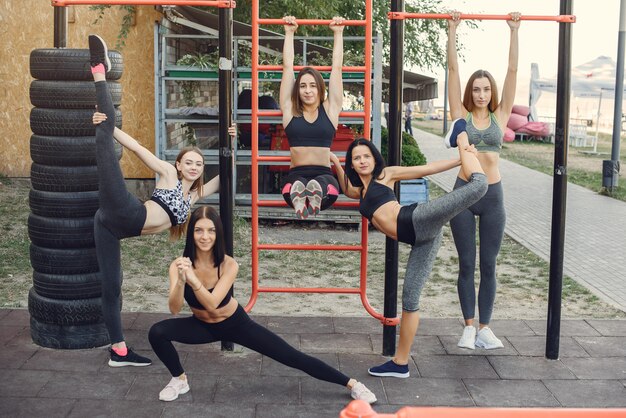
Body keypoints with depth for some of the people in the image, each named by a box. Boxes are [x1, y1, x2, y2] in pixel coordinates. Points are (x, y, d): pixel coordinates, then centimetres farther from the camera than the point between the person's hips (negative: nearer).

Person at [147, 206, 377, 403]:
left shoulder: (229, 265, -27)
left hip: (235, 323, -2)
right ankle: (179, 379, 6)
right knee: (157, 332, -22)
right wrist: (181, 281, -51)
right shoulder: (178, 265, -21)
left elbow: (212, 303, -37)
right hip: (203, 326, 2)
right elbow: (174, 308, -32)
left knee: (292, 357, -6)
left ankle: (352, 384, 7)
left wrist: (193, 278, -53)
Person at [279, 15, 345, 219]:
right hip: (296, 175, 0)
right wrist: (289, 33, 21)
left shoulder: (330, 109, 14)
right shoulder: (290, 110, 13)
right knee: (294, 187, -39)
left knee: (326, 188, -38)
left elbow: (337, 67, 17)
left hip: (324, 174, 0)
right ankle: (298, 198, -67)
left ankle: (316, 195, -67)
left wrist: (338, 33, 22)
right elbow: (288, 67, 16)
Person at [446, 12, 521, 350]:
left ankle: (484, 327, 17)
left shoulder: (500, 116, 6)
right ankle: (468, 326, 16)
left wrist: (514, 31, 3)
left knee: (489, 266, 7)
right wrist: (452, 30, -3)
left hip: (492, 195, 2)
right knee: (466, 265, 6)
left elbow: (512, 71, 4)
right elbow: (453, 69, -1)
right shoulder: (461, 115, 2)